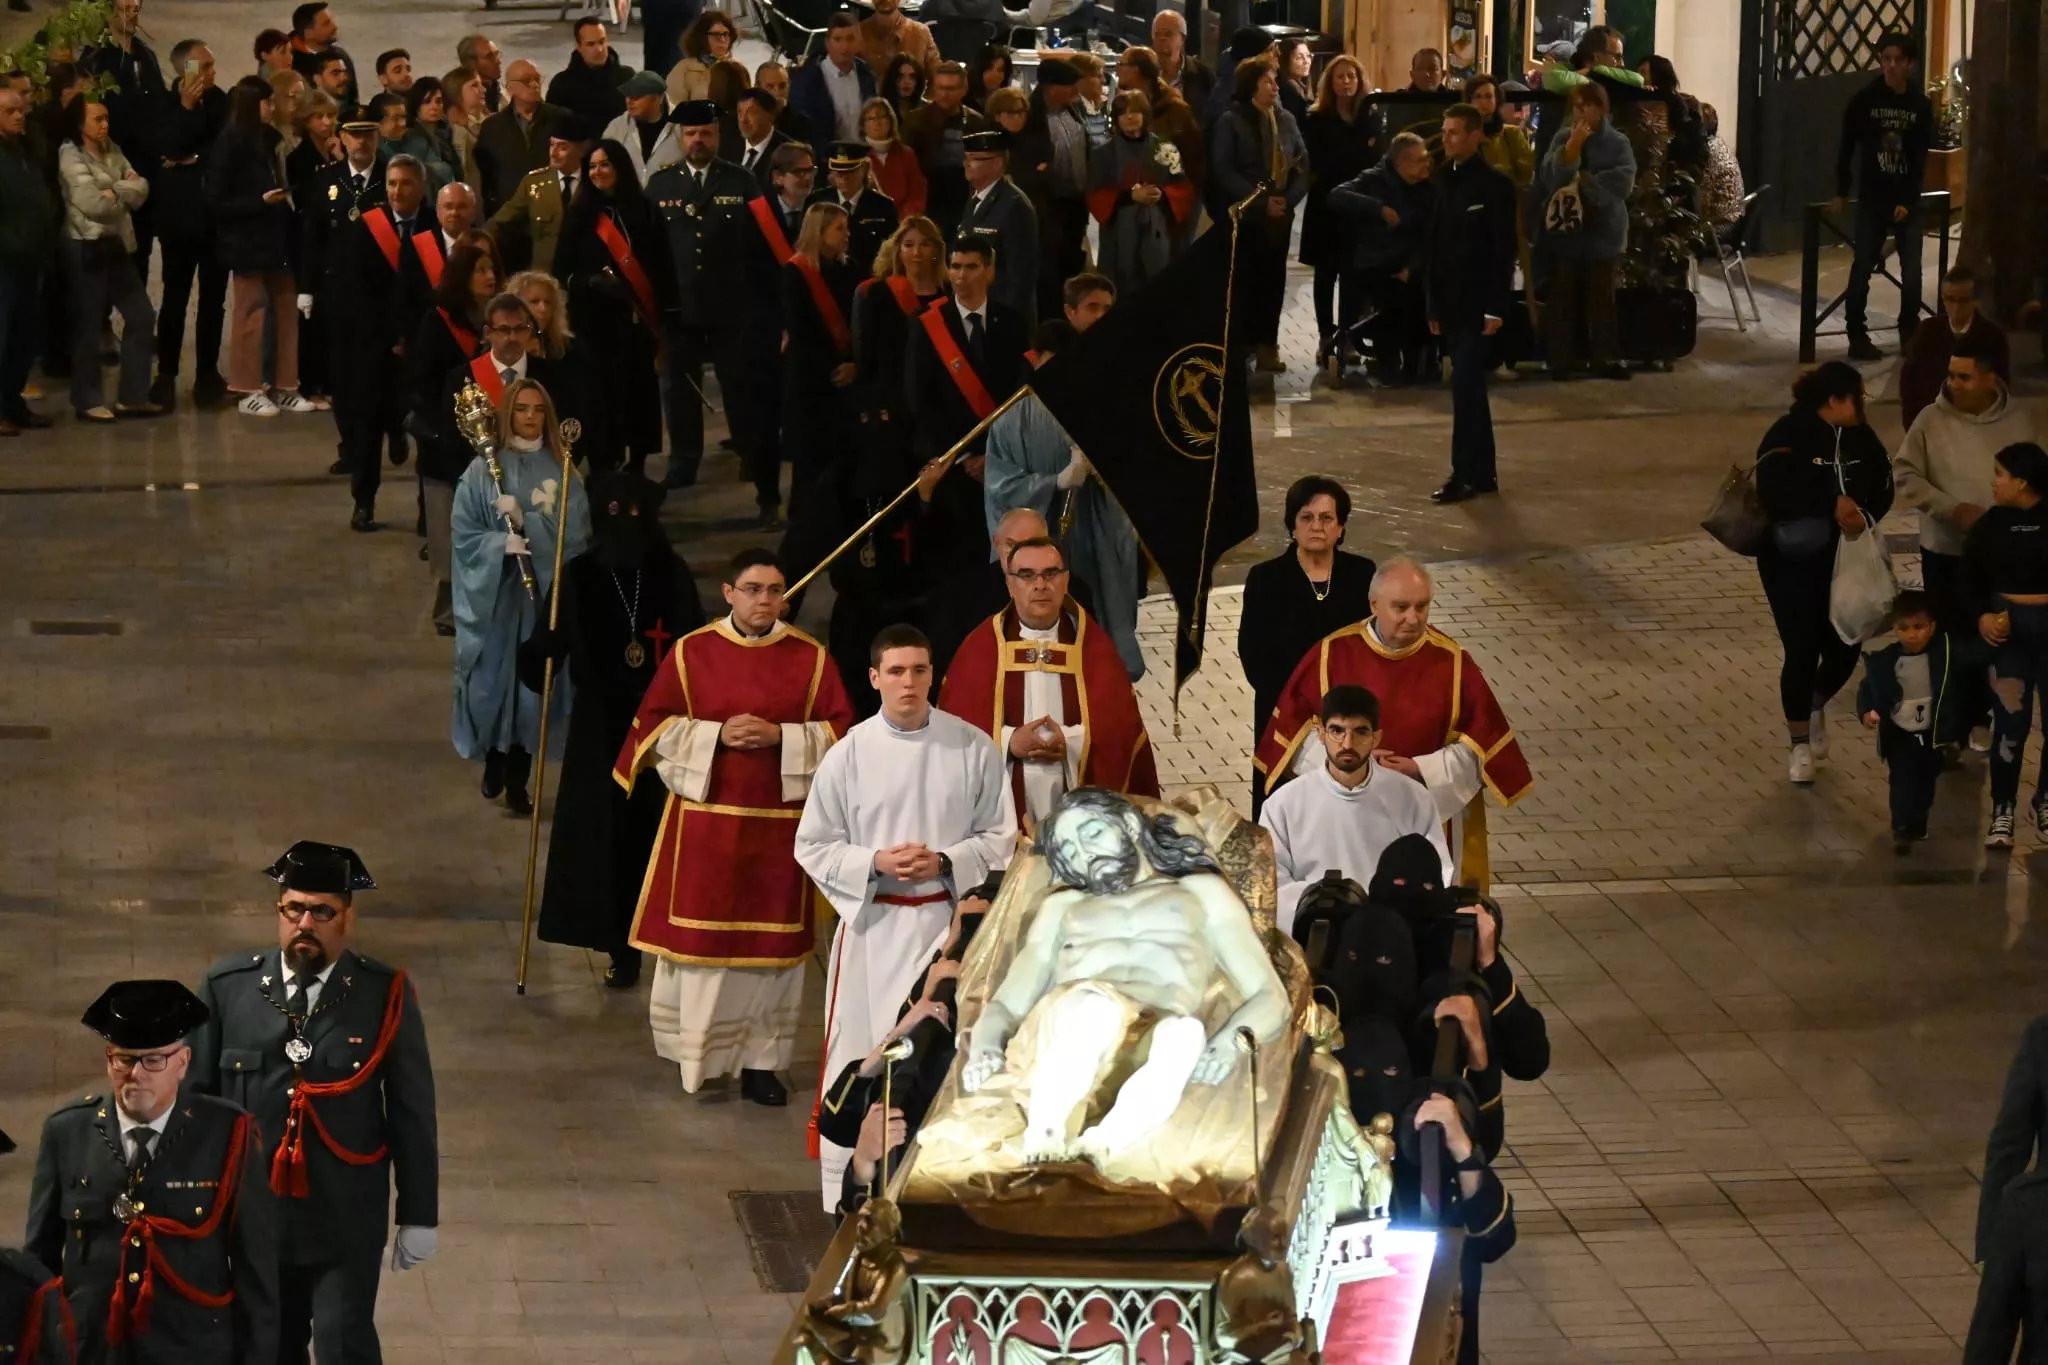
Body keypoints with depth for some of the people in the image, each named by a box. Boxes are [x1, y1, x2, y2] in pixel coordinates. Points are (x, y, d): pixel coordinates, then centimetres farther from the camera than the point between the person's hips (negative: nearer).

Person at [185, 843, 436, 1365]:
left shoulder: (385, 995, -8)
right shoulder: (228, 987, -5)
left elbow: (413, 1112, -3)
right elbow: (195, 1097, 2)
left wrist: (419, 1215, 0)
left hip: (347, 1221, -2)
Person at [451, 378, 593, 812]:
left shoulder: (561, 472, 4)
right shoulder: (482, 470, -1)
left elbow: (573, 535, -5)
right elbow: (463, 533, -3)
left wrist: (523, 519, -16)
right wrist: (504, 543, -20)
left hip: (543, 593, 1)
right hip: (492, 593, -1)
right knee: (493, 678, 4)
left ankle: (517, 778, 8)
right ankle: (493, 761, 28)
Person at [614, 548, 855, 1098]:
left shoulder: (811, 657, 2)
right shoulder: (691, 652, 0)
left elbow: (840, 733, 1)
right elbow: (654, 725, 2)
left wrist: (779, 737, -13)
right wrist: (716, 735, -13)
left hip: (779, 824, 1)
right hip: (705, 821, -1)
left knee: (771, 944, 3)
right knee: (702, 942, 0)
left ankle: (761, 1061, 10)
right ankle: (699, 1057, 9)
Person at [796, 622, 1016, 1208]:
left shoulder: (972, 748, -4)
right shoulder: (849, 754, -5)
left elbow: (1000, 837, 3)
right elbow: (812, 846, 1)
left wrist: (945, 863, -14)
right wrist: (874, 863, -15)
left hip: (948, 919, 0)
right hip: (872, 922, 0)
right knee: (861, 1055, 2)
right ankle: (846, 1192, 12)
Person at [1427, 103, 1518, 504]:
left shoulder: (1495, 185, -9)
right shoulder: (1443, 182, 10)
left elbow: (1504, 251, -11)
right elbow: (1436, 246, 13)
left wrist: (1497, 308, -16)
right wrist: (1432, 304, 11)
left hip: (1478, 304, -7)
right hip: (1450, 303, 7)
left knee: (1465, 384, -10)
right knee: (1469, 386, 11)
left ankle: (1466, 473, -7)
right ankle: (1483, 472, 16)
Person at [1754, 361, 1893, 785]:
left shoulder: (1861, 438, 2)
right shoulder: (1788, 436, -15)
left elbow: (1882, 490, 3)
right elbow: (1775, 491, -27)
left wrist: (1865, 516, -19)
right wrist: (1833, 503, -27)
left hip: (1844, 563, 5)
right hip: (1792, 563, -5)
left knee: (1845, 650, 5)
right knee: (1801, 651, -3)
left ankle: (1815, 706, 38)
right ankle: (1800, 744, 15)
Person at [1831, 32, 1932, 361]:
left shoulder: (1920, 105, 0)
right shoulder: (1863, 101, -3)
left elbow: (1920, 158, -1)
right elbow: (1847, 149, 3)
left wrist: (1907, 201, -9)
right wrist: (1841, 192, 1)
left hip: (1907, 201, 1)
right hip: (1872, 198, -1)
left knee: (1911, 272, -1)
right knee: (1862, 268, -4)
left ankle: (1910, 334, 13)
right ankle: (1857, 337, 2)